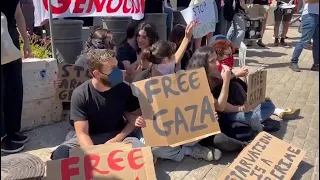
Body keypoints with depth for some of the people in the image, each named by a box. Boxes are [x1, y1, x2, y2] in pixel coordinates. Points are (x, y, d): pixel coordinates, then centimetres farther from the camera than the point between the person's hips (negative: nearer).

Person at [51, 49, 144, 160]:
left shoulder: (124, 89, -10)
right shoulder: (80, 94, -17)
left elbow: (134, 118, 0)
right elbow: (82, 133, -18)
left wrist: (117, 139, -15)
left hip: (118, 136, 1)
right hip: (90, 138, -1)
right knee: (59, 154, -28)